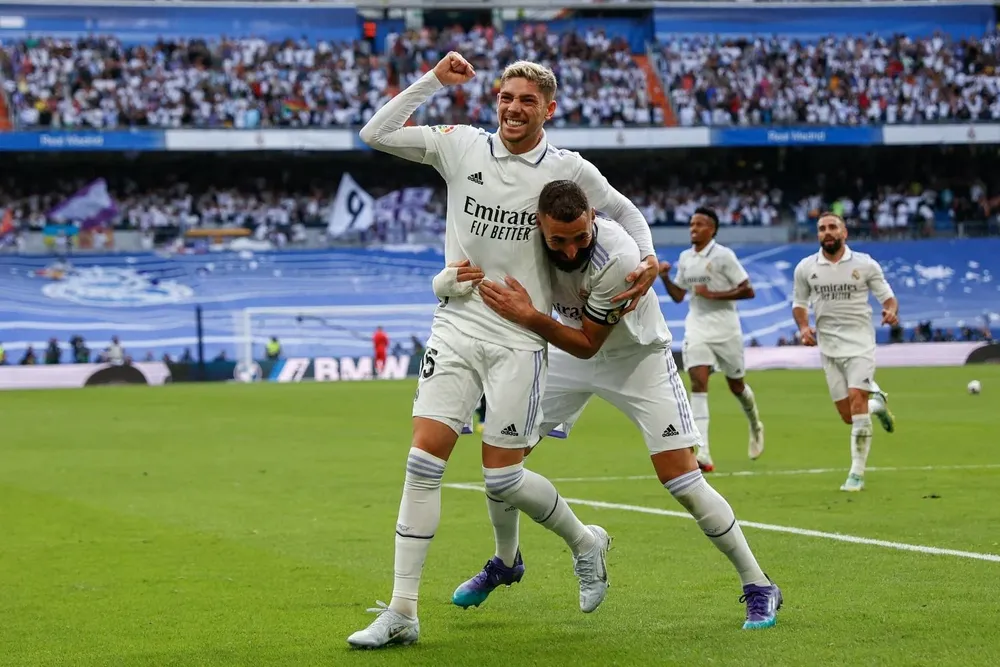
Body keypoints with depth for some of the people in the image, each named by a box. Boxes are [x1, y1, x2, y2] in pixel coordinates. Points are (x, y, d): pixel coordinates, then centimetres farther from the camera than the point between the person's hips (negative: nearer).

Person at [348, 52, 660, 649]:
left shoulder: (569, 170, -2)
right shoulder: (461, 146, 2)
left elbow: (626, 213, 13)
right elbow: (376, 134, -1)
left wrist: (648, 261, -4)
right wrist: (434, 81, -5)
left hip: (520, 338, -2)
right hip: (457, 326, 2)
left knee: (503, 478, -2)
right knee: (424, 461, -8)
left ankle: (586, 542, 28)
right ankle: (402, 612, -4)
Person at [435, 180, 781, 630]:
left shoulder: (618, 259, -36)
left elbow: (587, 344, -27)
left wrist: (528, 316, -41)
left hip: (638, 359, -5)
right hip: (570, 352, 5)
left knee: (683, 481, -14)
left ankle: (758, 586, 0)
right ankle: (506, 562, 26)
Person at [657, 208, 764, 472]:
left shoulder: (723, 256, -10)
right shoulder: (685, 258, 8)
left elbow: (748, 291, -12)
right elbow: (678, 296, 17)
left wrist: (714, 294, -19)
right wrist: (664, 277, 0)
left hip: (725, 329, -3)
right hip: (697, 329, 3)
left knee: (736, 385, 11)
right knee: (698, 383, -14)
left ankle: (755, 427, 44)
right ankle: (703, 454, -22)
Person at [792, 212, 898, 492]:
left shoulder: (865, 264, -1)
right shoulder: (805, 268, 4)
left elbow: (886, 295, 4)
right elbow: (799, 303, 14)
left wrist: (891, 310, -19)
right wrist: (804, 327, -5)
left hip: (860, 343, -3)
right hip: (828, 347, 3)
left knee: (856, 402, -18)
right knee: (848, 415, 1)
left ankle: (857, 473, -11)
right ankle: (877, 403, 38)